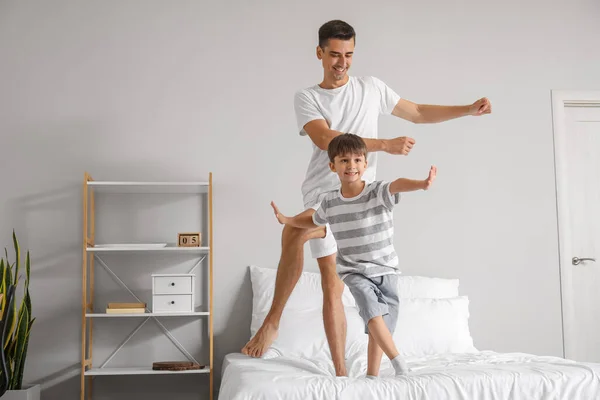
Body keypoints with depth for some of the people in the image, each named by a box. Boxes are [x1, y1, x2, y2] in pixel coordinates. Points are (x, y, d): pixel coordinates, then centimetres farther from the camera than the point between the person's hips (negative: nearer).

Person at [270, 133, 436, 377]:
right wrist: (287, 220, 13)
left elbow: (398, 185, -34)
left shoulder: (378, 192, -11)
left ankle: (372, 376, 21)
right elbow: (314, 221, 22)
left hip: (385, 269, 0)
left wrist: (422, 184, -53)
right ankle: (399, 363, -17)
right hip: (354, 271, 0)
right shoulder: (329, 201, 0)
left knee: (378, 329, 6)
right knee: (373, 309, -24)